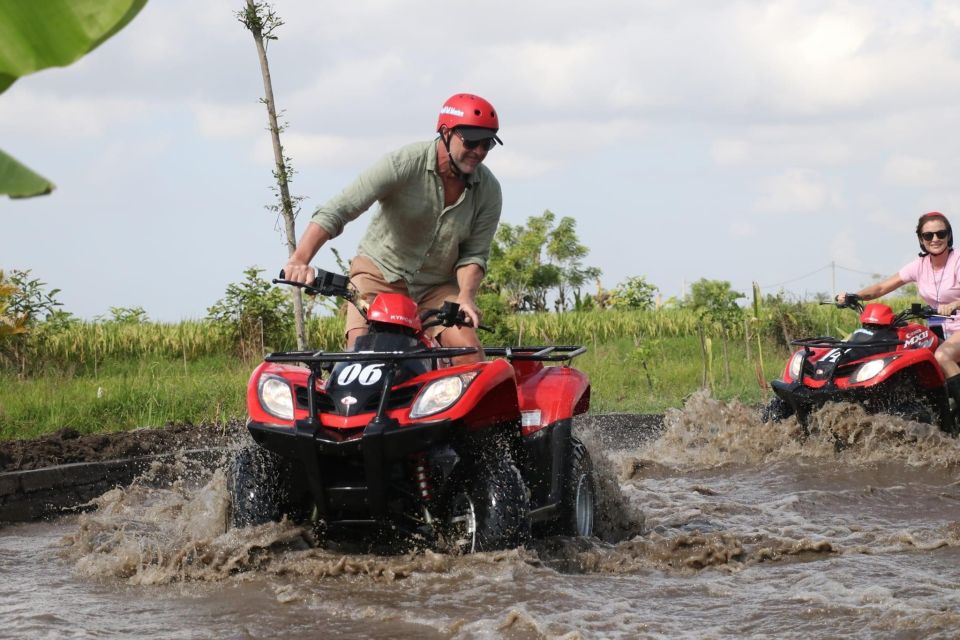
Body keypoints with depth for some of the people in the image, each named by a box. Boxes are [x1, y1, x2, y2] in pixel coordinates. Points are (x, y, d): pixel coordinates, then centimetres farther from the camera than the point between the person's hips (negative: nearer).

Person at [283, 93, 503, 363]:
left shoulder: (488, 190, -7)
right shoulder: (404, 164, -20)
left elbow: (474, 253, -3)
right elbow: (336, 211, -25)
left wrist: (466, 297, -25)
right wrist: (300, 259, -39)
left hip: (437, 287, 3)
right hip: (380, 276, -3)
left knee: (470, 352, -18)